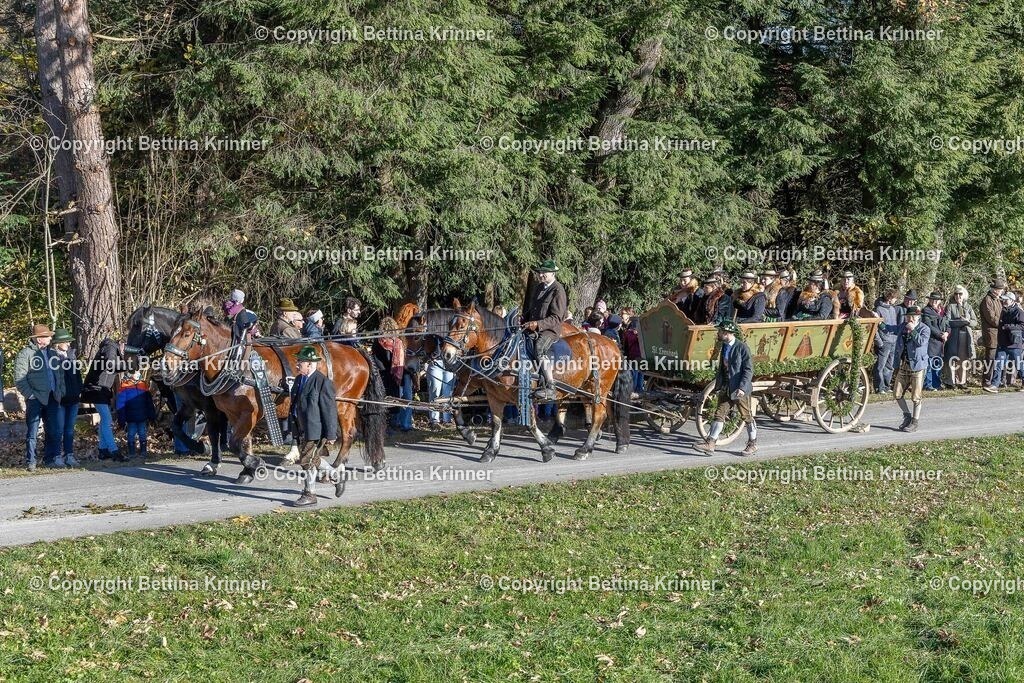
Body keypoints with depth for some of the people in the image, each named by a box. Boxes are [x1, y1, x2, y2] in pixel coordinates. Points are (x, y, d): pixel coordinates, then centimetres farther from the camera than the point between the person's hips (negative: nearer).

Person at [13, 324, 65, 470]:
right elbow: (19, 378, -9)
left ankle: (50, 459, 16)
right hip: (36, 399, -6)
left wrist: (60, 392, 10)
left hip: (52, 398, 6)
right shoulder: (25, 354, -6)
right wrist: (30, 395, -14)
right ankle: (30, 462, 3)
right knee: (32, 432, -1)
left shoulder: (51, 353, 16)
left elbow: (60, 374, 22)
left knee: (54, 431, 7)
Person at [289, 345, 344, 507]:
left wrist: (330, 434, -18)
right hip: (303, 429, 9)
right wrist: (295, 428, 20)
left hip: (317, 430, -9)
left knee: (307, 460, -5)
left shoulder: (323, 382, -18)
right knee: (314, 459, 17)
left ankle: (309, 495, 7)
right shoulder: (299, 379, 8)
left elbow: (330, 410, -18)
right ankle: (337, 474, 37)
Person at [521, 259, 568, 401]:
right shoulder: (537, 287, 17)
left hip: (550, 330, -10)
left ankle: (549, 388, -40)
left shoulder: (558, 291, -9)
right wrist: (525, 322, 14)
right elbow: (528, 308, 31)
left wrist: (538, 324, -27)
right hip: (533, 328, 10)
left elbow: (556, 319, -16)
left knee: (540, 347, -35)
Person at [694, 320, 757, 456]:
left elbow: (748, 369, -16)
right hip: (726, 388, 7)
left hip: (740, 389, -7)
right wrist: (718, 385, 18)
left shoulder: (741, 347, -14)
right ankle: (710, 444, -1)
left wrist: (742, 387, -24)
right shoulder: (724, 347, 9)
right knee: (719, 415, 1)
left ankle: (753, 444, 20)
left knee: (747, 417, 7)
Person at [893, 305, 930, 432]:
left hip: (917, 366, -5)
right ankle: (907, 416, 25)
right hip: (903, 365, 6)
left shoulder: (924, 329, -4)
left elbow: (921, 342, -23)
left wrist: (912, 330, -20)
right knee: (898, 394, 5)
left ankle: (914, 422, 9)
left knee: (916, 397, -2)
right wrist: (897, 364, 14)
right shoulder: (902, 328, 11)